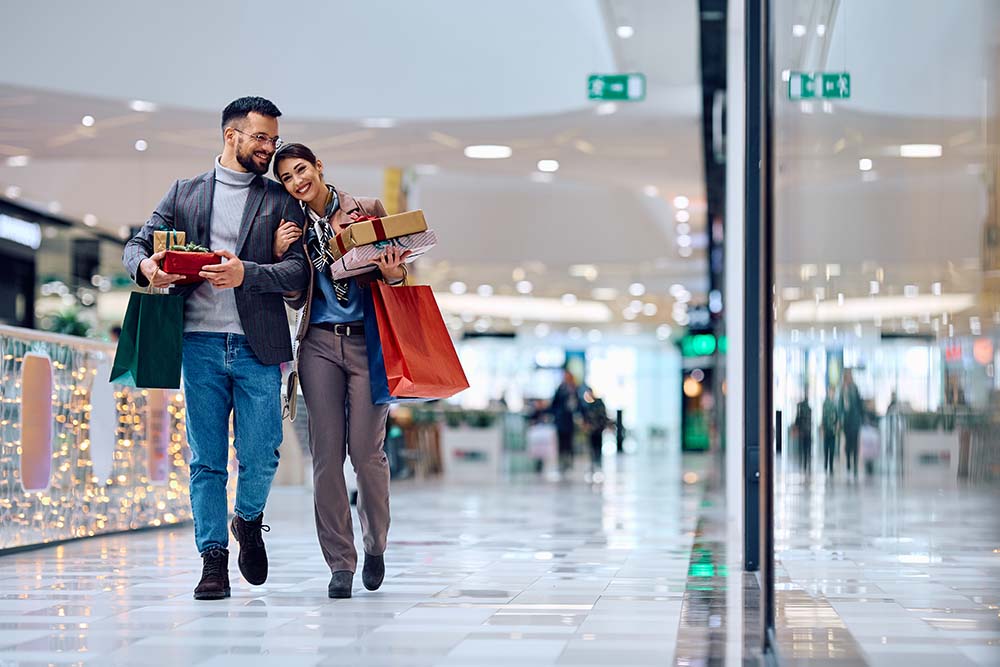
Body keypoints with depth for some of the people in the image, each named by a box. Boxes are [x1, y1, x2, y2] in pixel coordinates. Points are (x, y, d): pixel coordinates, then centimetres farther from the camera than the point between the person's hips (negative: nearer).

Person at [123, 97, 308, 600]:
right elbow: (138, 243, 11)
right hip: (200, 344, 1)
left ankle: (248, 519, 28)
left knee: (260, 456, -2)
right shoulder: (184, 193, 15)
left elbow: (298, 271, -1)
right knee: (206, 460, 1)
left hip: (257, 346, 0)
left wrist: (246, 273, -18)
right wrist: (145, 266, -13)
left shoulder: (280, 201, 11)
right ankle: (213, 561, 8)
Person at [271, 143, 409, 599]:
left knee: (366, 451, -7)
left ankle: (375, 544, 18)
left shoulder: (368, 210, 4)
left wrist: (394, 276, -14)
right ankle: (340, 563, 5)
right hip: (320, 343, 2)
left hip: (368, 341, -2)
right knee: (326, 454, -3)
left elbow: (393, 271, 9)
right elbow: (297, 298, 11)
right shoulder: (293, 227, 11)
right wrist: (280, 255, -4)